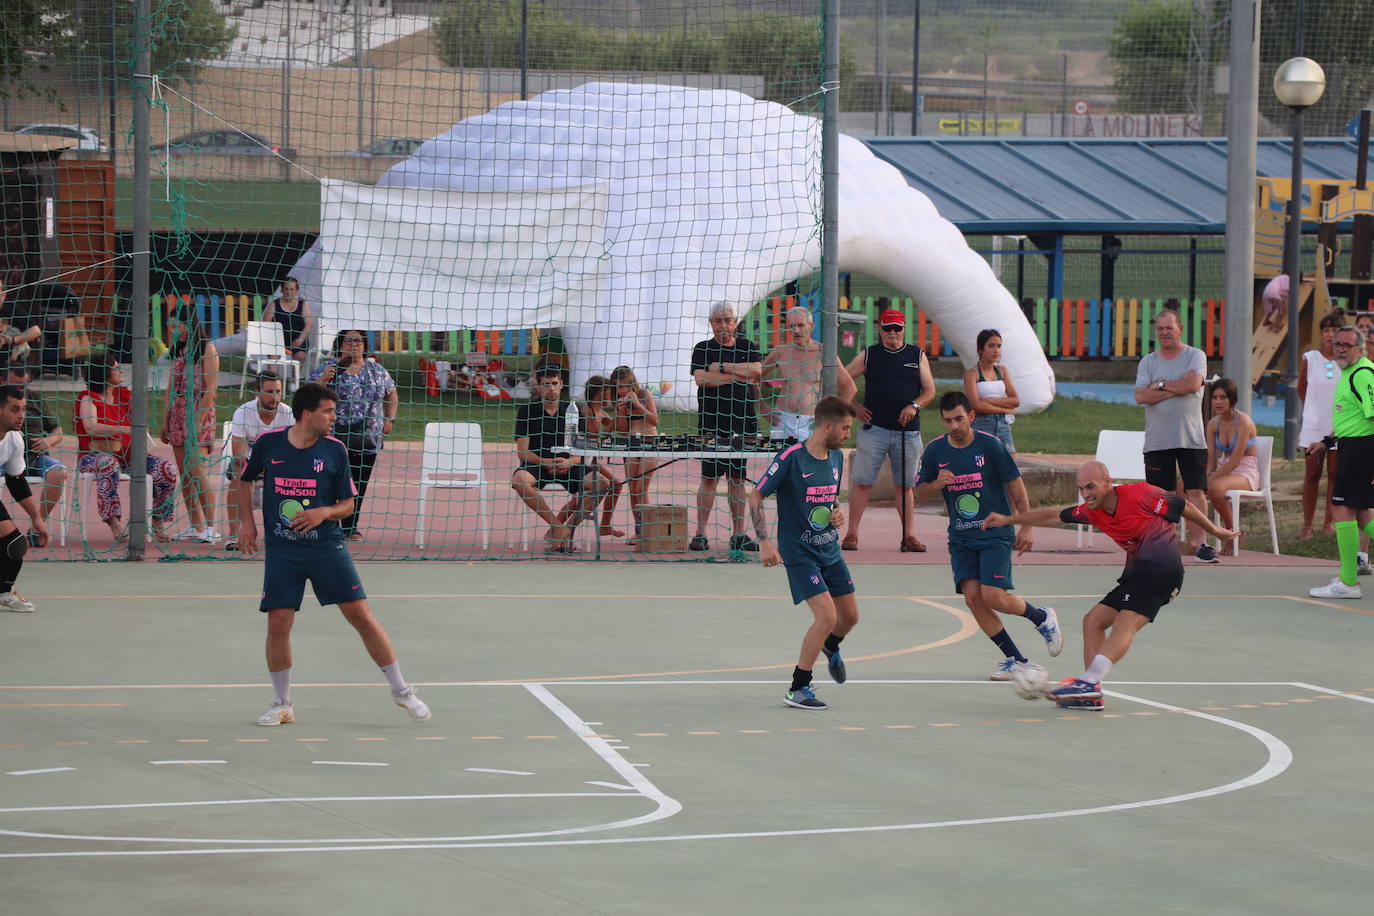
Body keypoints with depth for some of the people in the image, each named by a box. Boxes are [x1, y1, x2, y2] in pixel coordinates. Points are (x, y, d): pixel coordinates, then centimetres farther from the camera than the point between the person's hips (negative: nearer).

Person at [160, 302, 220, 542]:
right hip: (178, 414, 8)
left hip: (199, 414, -8)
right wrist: (165, 421, 14)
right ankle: (196, 526, 8)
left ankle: (210, 528, -12)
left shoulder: (207, 349, -6)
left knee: (198, 473, -15)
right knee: (184, 475, 5)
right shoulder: (179, 351, 16)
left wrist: (199, 419, -17)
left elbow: (211, 388, -11)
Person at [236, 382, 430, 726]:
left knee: (362, 616, -4)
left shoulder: (334, 450, -1)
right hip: (281, 550, 0)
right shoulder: (268, 443, -2)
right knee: (278, 625, -4)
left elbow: (347, 504, 5)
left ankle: (401, 691, 8)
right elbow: (245, 480, 17)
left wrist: (325, 512, -16)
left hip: (327, 546, 0)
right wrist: (246, 521, 7)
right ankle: (282, 704, 14)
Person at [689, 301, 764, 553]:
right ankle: (700, 533, -2)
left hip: (743, 422, 2)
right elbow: (701, 379, -11)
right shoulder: (702, 350, 5)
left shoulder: (747, 347, 11)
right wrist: (738, 376, -11)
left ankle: (738, 534, 10)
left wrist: (722, 367, -9)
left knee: (738, 478, 6)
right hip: (712, 423, -2)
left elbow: (756, 371, -7)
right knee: (709, 477, -5)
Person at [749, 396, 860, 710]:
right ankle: (797, 689, -8)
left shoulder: (836, 457, 4)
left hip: (830, 550, 7)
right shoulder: (791, 458, -18)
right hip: (799, 552, -7)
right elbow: (755, 497, -13)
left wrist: (838, 511, -1)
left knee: (850, 616, 14)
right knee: (827, 615, -18)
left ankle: (831, 647, 50)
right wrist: (764, 542, -20)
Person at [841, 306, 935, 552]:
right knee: (862, 482, -3)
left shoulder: (917, 356, 10)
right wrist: (854, 407, 1)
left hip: (907, 430, 1)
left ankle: (909, 535, 8)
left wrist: (914, 406, -10)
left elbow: (929, 391, 7)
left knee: (905, 485, 6)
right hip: (874, 428, -1)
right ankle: (851, 534, 0)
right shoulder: (868, 356, 6)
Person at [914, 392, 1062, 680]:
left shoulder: (990, 445, -11)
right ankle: (1014, 658, 3)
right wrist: (937, 484, -12)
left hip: (995, 534, -4)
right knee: (972, 597, -10)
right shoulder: (934, 450, -1)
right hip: (960, 538, 4)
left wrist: (1027, 528, -5)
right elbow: (919, 489, 11)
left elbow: (1016, 484, -4)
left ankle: (1042, 618, 15)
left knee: (994, 597, -16)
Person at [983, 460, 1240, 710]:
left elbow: (1185, 507, 1)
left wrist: (1215, 531, 11)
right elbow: (1054, 516, 21)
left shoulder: (1140, 494, -11)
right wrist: (1008, 520, 20)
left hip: (1162, 569, -9)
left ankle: (1089, 682, -38)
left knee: (1125, 623, -23)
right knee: (1093, 620, 5)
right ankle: (1092, 694, 0)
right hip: (1136, 573, 9)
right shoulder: (1092, 511, 8)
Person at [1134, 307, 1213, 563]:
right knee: (1160, 494, 4)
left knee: (1195, 492, -8)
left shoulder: (1195, 356, 4)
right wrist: (1178, 388, -10)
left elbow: (1193, 384, -15)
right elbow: (1141, 396, -5)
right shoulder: (1147, 362, 10)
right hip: (1157, 441, 2)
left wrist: (1160, 384, -5)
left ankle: (1197, 542, -9)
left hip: (1191, 439, -2)